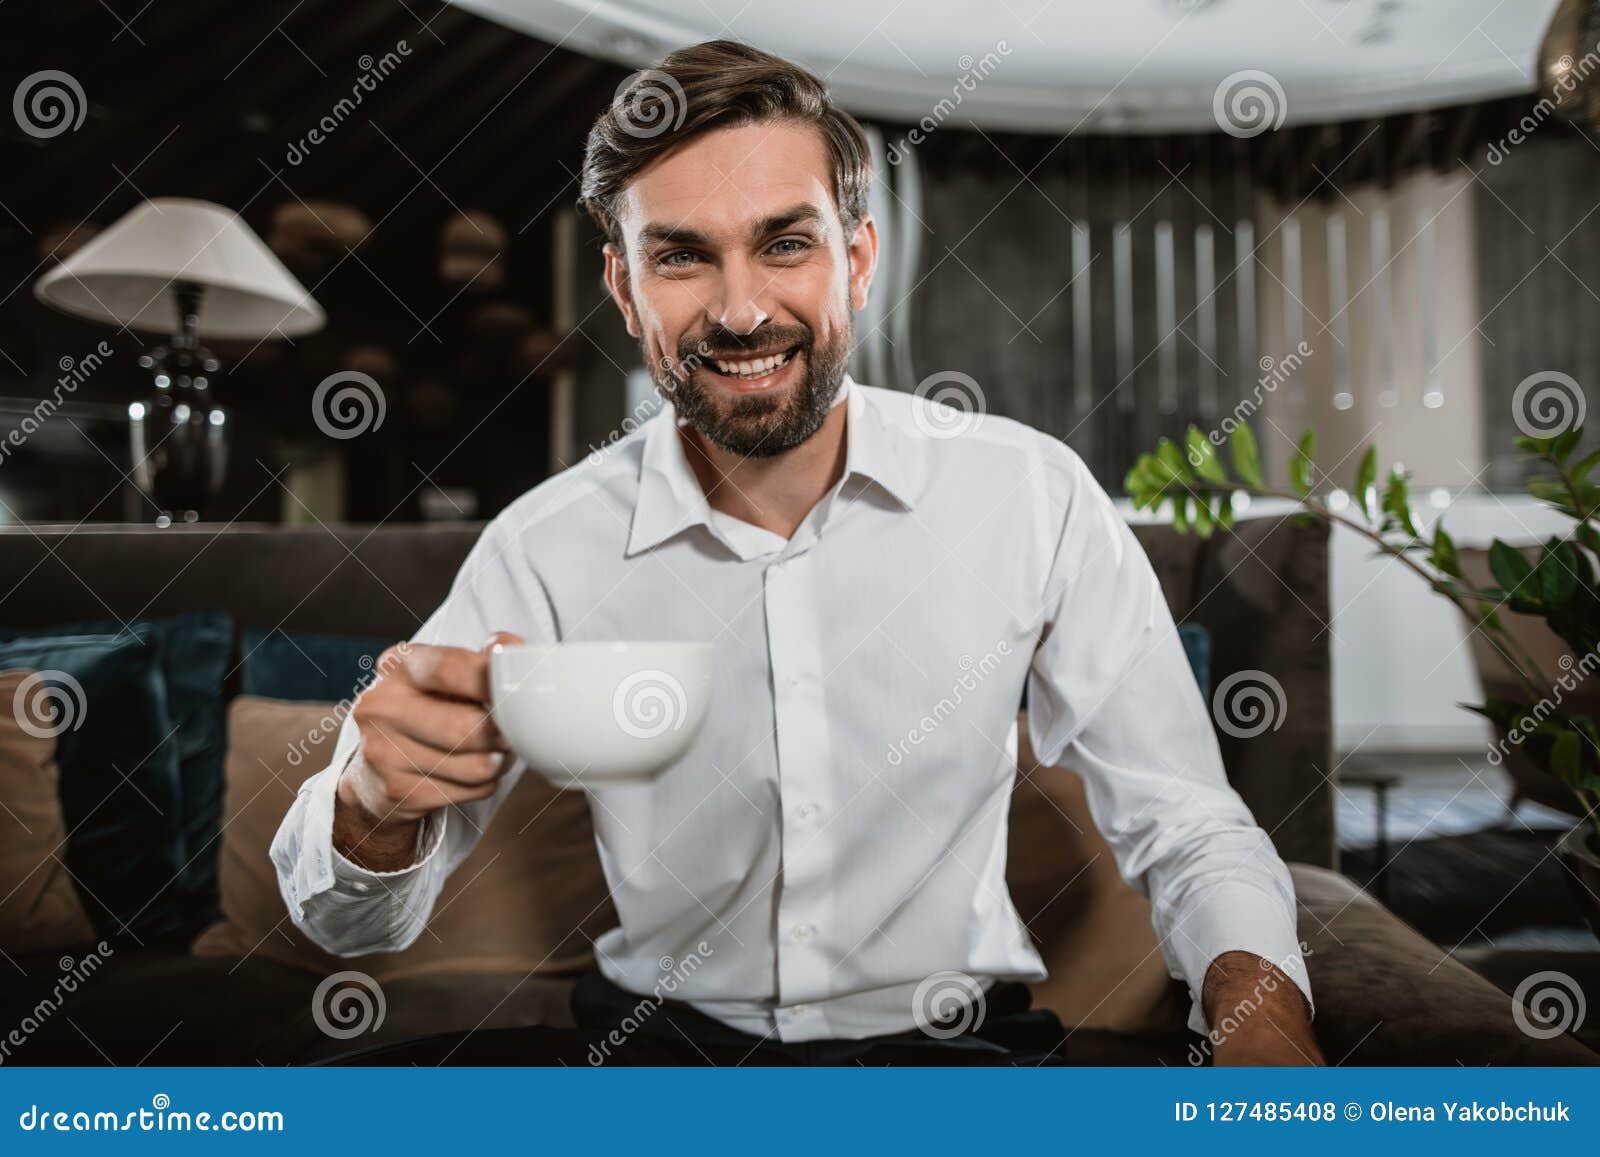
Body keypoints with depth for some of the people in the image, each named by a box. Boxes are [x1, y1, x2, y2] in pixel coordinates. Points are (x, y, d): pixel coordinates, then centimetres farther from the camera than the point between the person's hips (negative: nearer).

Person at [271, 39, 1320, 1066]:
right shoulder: (545, 550, -6)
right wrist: (377, 802, -28)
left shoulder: (1033, 498, -7)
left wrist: (1261, 1011, -21)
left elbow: (1187, 831, 0)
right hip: (659, 1042, 1)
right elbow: (357, 922, -4)